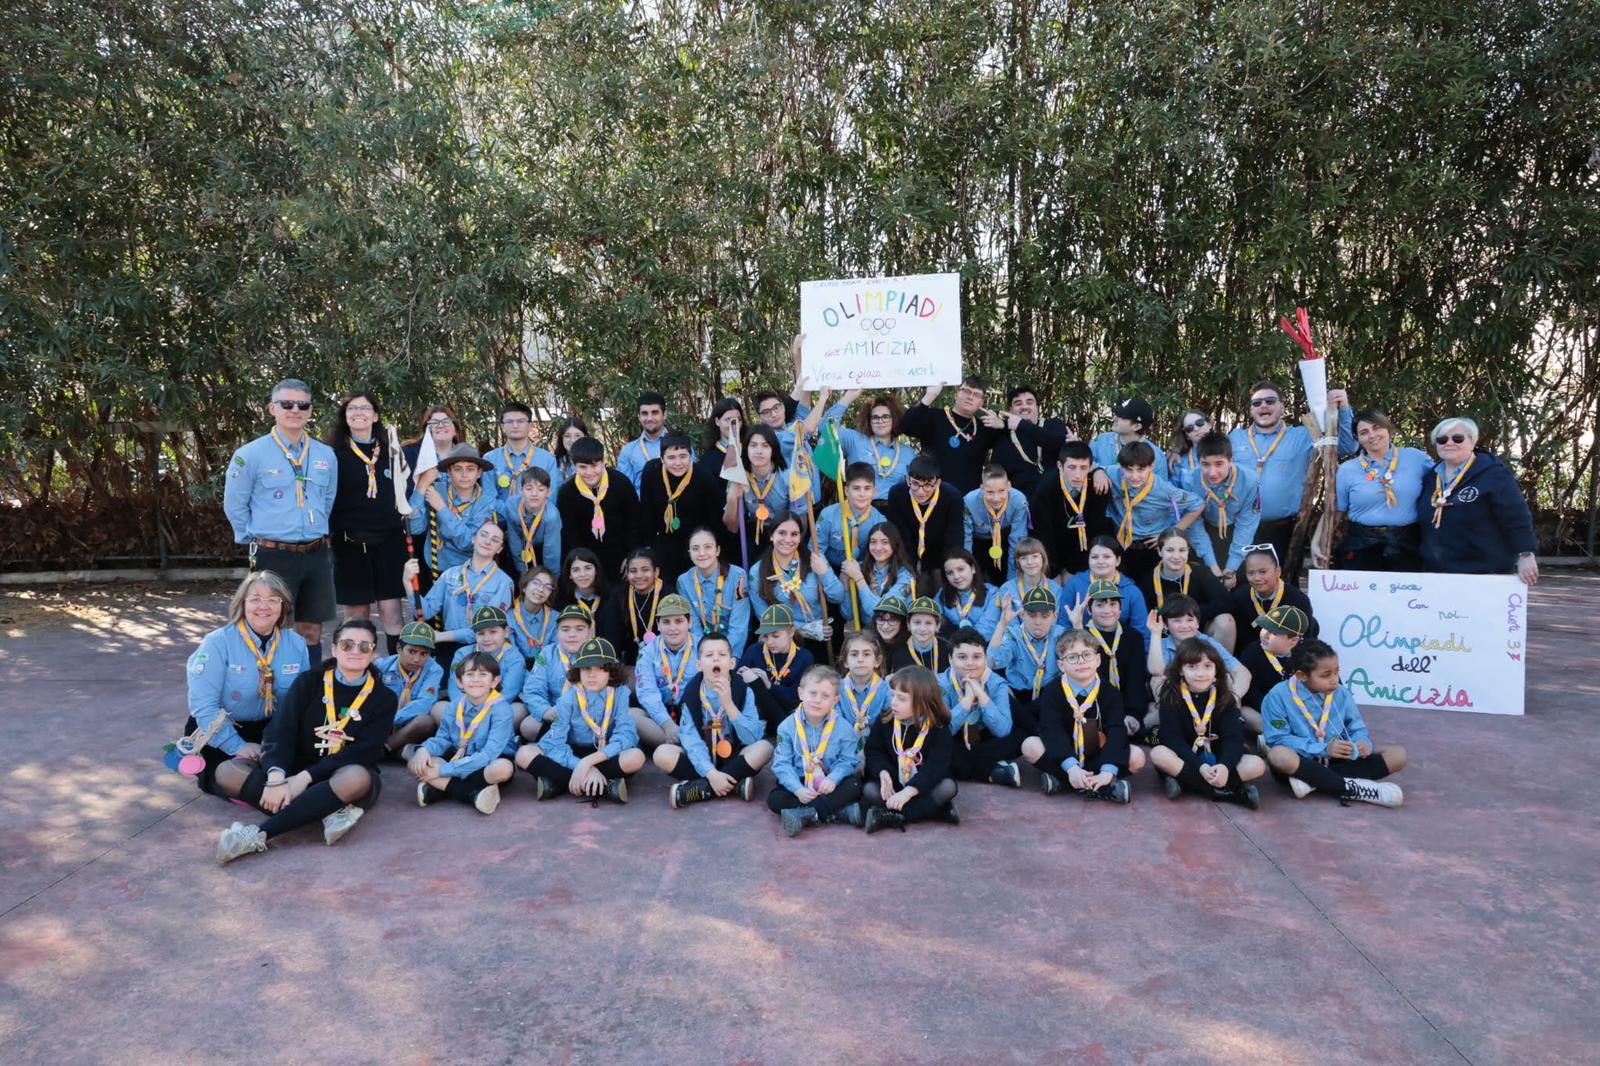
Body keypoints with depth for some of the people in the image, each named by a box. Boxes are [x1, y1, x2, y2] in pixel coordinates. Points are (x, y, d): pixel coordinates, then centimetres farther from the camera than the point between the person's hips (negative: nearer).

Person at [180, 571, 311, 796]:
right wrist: (238, 747, -21)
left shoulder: (297, 644, -2)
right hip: (222, 731, -3)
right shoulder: (217, 643, -14)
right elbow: (203, 705, -17)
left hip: (274, 730, 3)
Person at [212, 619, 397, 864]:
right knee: (227, 772, -18)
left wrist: (305, 777, -24)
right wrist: (276, 777, -28)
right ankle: (329, 812, -31)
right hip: (297, 772, 3)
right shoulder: (308, 682, 5)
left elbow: (363, 752, -12)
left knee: (357, 778, -37)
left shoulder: (383, 698, -1)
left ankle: (259, 835, -36)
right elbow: (280, 733, -8)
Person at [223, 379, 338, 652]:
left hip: (317, 556, 4)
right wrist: (259, 541, 5)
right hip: (274, 557, -4)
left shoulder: (326, 455, 7)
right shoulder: (250, 455, -5)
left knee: (311, 633, 11)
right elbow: (234, 506, 2)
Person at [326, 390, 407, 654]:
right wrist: (328, 530, -7)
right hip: (350, 541, -2)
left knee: (391, 610, -2)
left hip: (388, 539, 2)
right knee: (356, 613, 4)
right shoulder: (334, 452, 2)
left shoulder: (390, 451, 12)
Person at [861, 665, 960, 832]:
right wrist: (883, 773, -27)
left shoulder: (939, 727, -16)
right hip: (892, 784, 1)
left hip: (923, 786, -1)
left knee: (948, 786, -28)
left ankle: (893, 816, -32)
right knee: (869, 790, -26)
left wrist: (908, 791, -37)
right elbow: (873, 751, -3)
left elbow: (936, 766, -24)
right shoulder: (883, 720, -7)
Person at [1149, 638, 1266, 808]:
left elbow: (1234, 738, -10)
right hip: (1184, 759, -2)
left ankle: (1184, 782, -24)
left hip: (1215, 762, 2)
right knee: (1159, 753, -33)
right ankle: (1232, 792, -29)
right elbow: (1172, 738, -15)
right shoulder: (1171, 696, -8)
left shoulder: (1225, 698, -1)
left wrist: (1225, 766, -31)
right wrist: (1199, 766, -30)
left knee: (1257, 765, -20)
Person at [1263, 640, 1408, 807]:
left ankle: (1314, 782, -25)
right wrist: (1323, 749, -24)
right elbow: (1279, 739, -16)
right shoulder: (1279, 696, -12)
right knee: (1279, 755, -38)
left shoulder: (1342, 694, 2)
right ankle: (1352, 788, -28)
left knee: (1398, 754, -11)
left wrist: (1363, 743, -19)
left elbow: (1358, 729, 6)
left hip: (1336, 761, 5)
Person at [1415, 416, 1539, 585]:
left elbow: (1517, 518, -11)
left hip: (1485, 574, -6)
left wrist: (1525, 555, -16)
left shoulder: (1493, 474, -7)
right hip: (1437, 573, 6)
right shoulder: (1430, 478, 12)